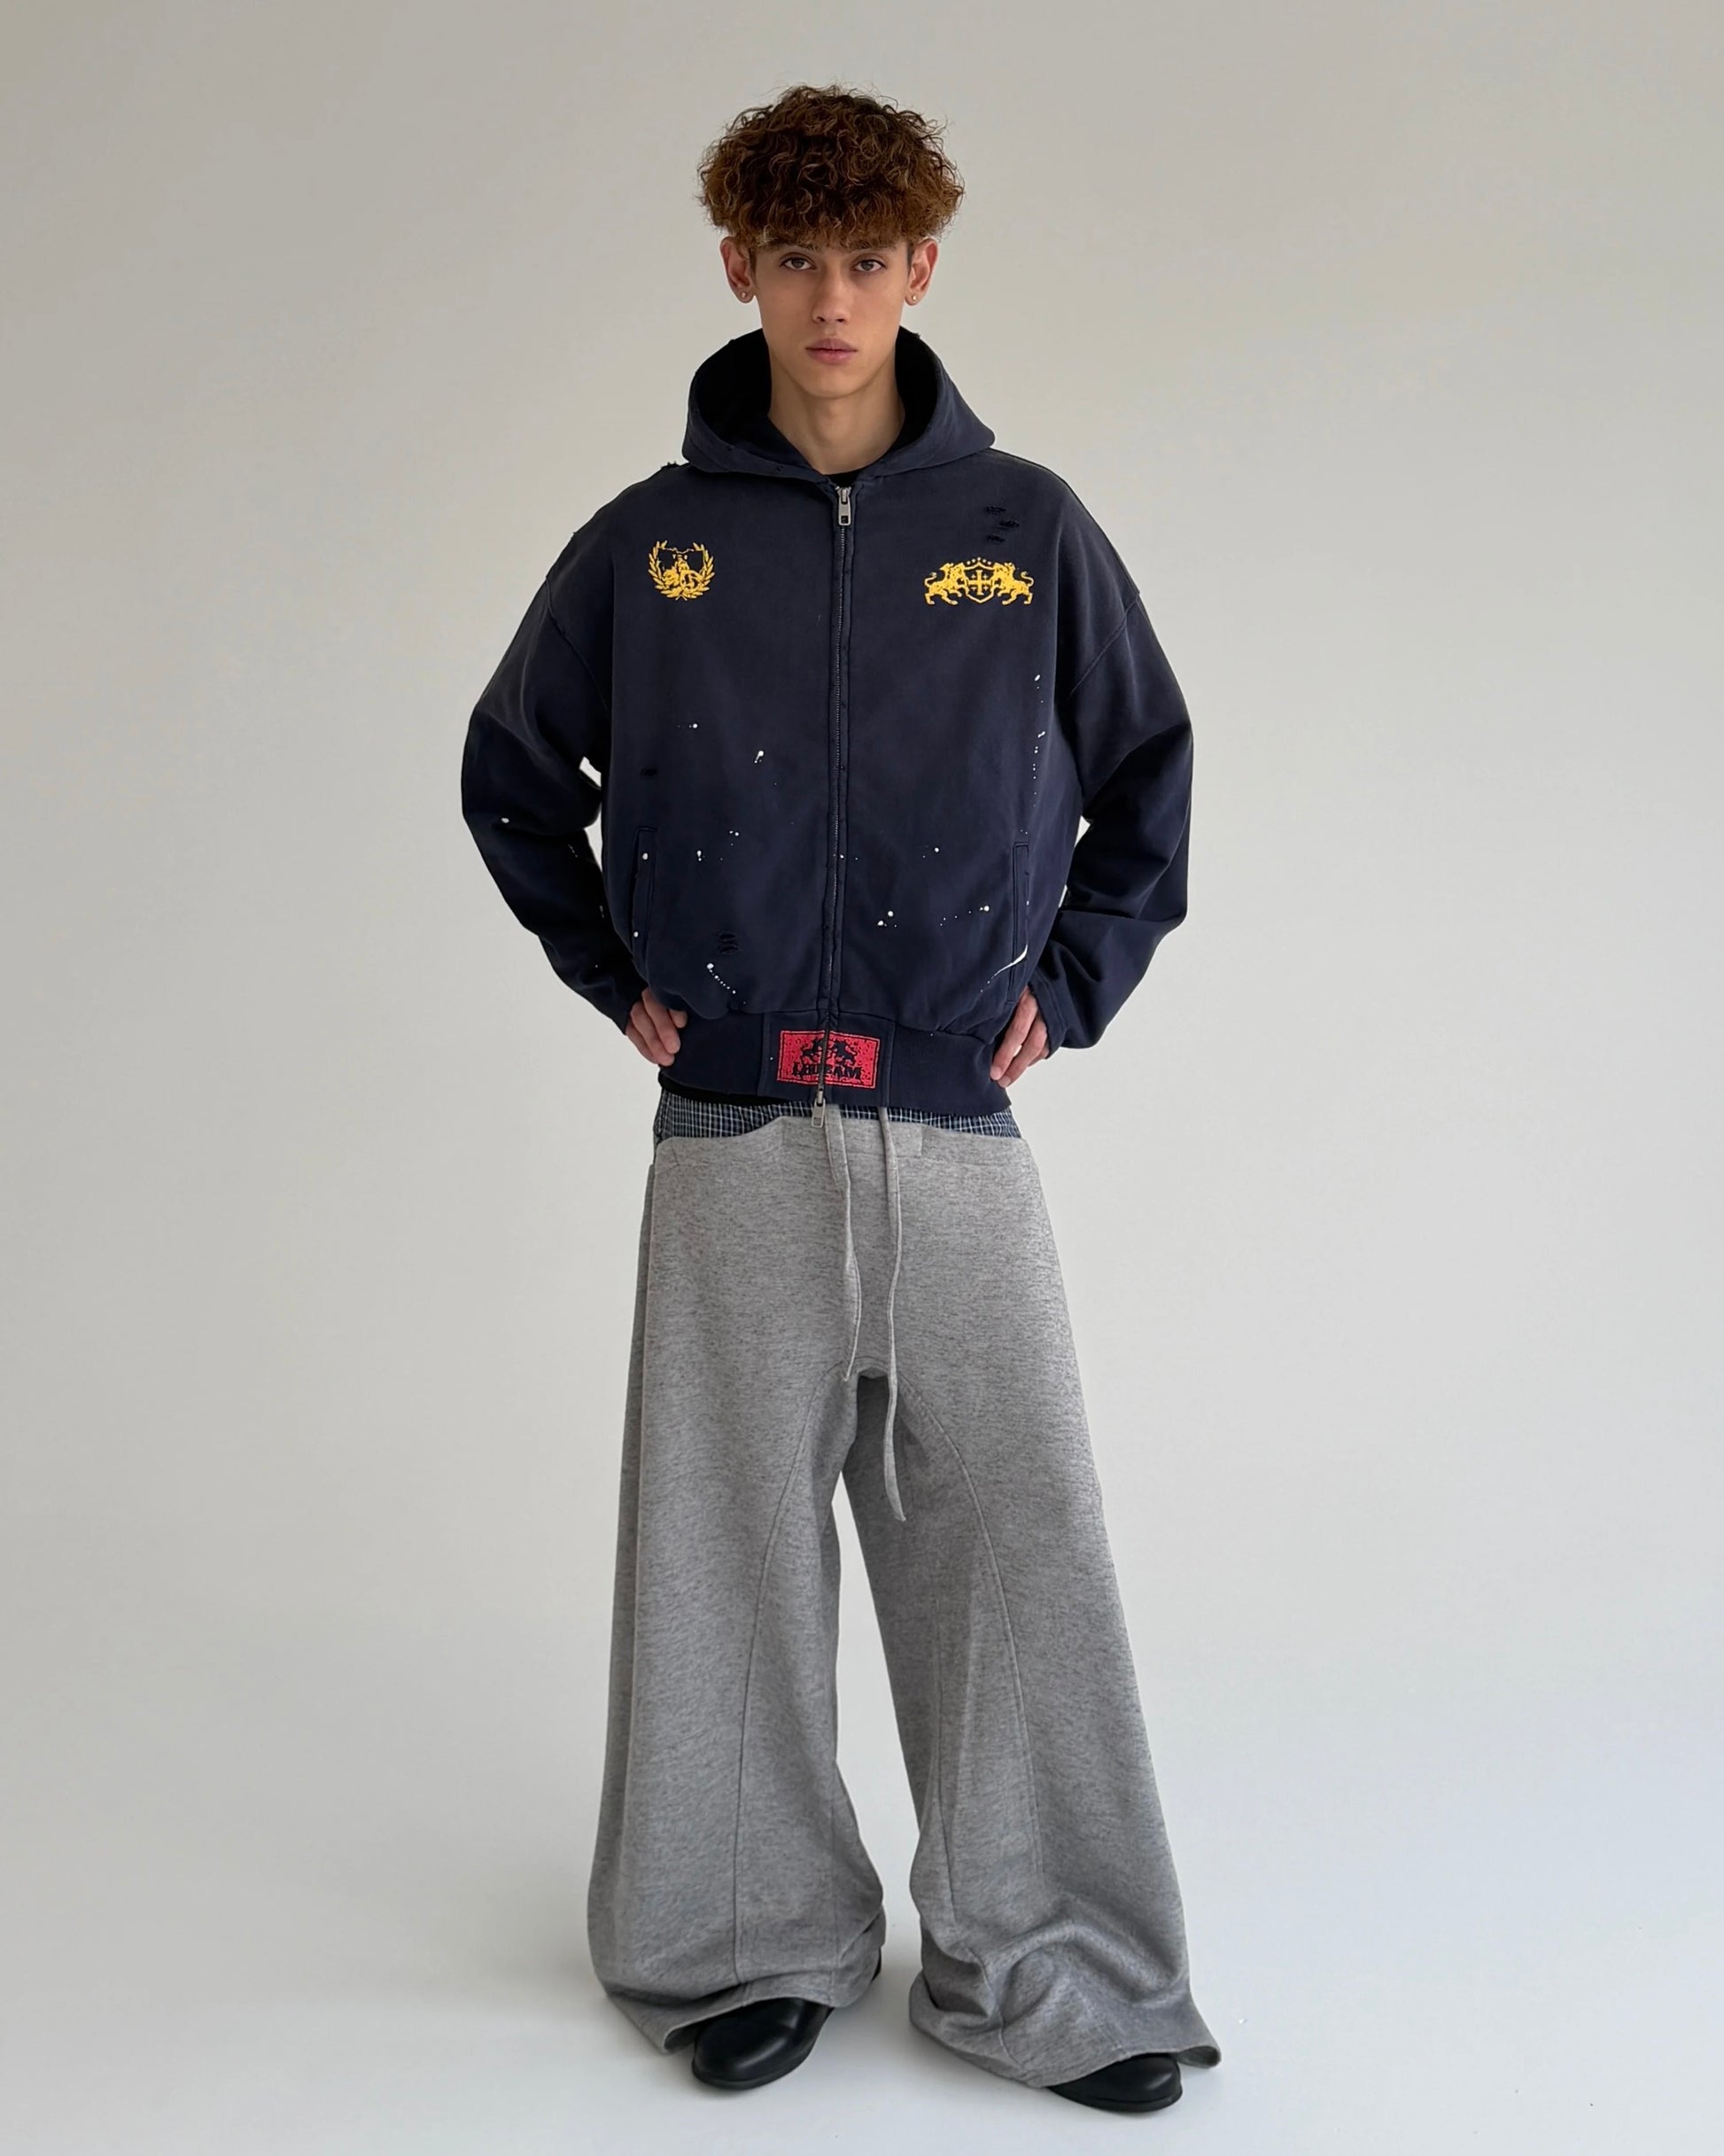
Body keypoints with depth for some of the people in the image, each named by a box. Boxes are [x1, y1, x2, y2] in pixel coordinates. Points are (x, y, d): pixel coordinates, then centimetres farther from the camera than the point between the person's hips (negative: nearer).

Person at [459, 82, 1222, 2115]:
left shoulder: (1028, 530, 5)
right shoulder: (649, 543, 5)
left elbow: (1150, 775, 17)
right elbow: (510, 772, 18)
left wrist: (1077, 978, 7)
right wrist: (613, 969, 10)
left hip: (960, 1132, 0)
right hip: (731, 1136, 1)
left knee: (1015, 1543, 1)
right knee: (729, 1546, 6)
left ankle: (1046, 1965, 17)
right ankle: (757, 1940, 24)